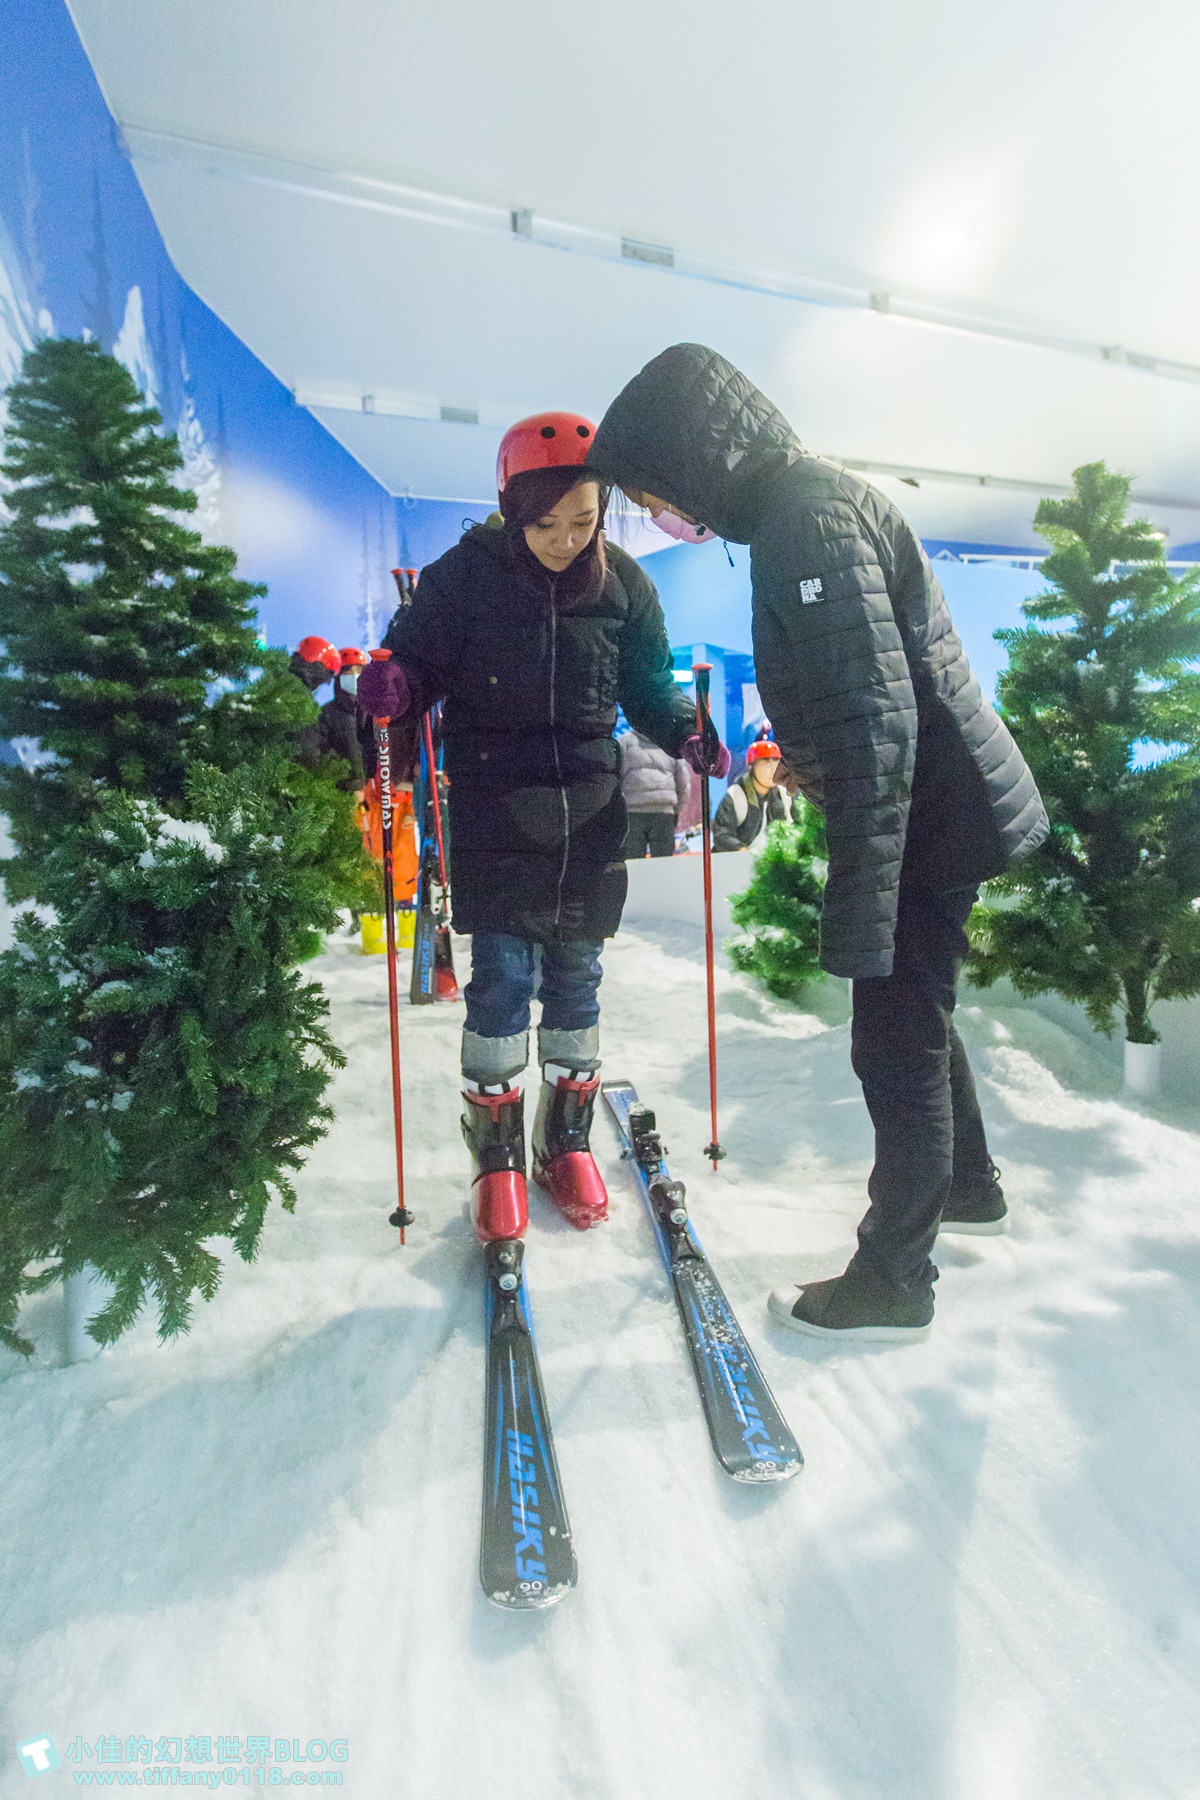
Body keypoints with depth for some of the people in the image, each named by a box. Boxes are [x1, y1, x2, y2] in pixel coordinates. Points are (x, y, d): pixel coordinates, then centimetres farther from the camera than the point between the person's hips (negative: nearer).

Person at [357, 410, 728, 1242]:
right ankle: (497, 1149, 17)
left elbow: (648, 688, 11)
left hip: (589, 814, 2)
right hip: (494, 813, -2)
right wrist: (391, 687, -24)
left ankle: (568, 1137, 27)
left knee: (575, 976, 9)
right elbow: (417, 659, 0)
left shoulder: (623, 584, 2)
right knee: (503, 976, -3)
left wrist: (687, 735, -8)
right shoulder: (464, 577, -5)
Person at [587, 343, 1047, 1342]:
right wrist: (804, 753, 32)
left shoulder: (811, 517, -21)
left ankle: (893, 1282, 20)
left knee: (895, 1045, 1)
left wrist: (859, 915, -29)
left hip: (928, 820, -10)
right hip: (949, 808, 10)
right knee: (915, 1015, 23)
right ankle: (968, 1187, 45)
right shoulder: (807, 500, 11)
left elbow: (875, 723, -29)